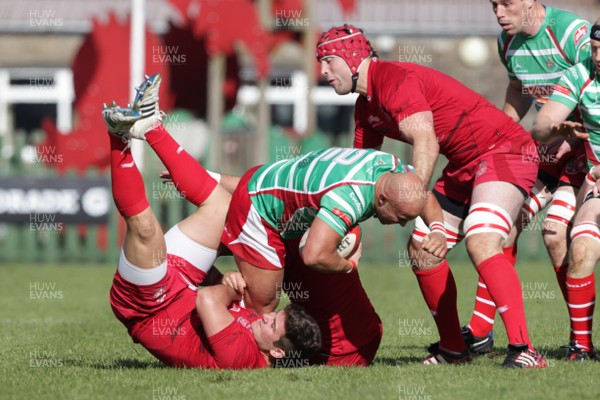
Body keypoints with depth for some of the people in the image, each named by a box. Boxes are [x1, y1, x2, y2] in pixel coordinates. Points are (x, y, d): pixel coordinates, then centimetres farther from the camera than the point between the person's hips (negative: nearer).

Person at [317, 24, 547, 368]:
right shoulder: (366, 107, 14)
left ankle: (523, 350, -33)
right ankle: (453, 350, 15)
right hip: (464, 166, 10)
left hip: (504, 150, -10)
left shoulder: (394, 79, -18)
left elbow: (426, 143, -29)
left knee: (481, 243, -28)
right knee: (423, 250, 6)